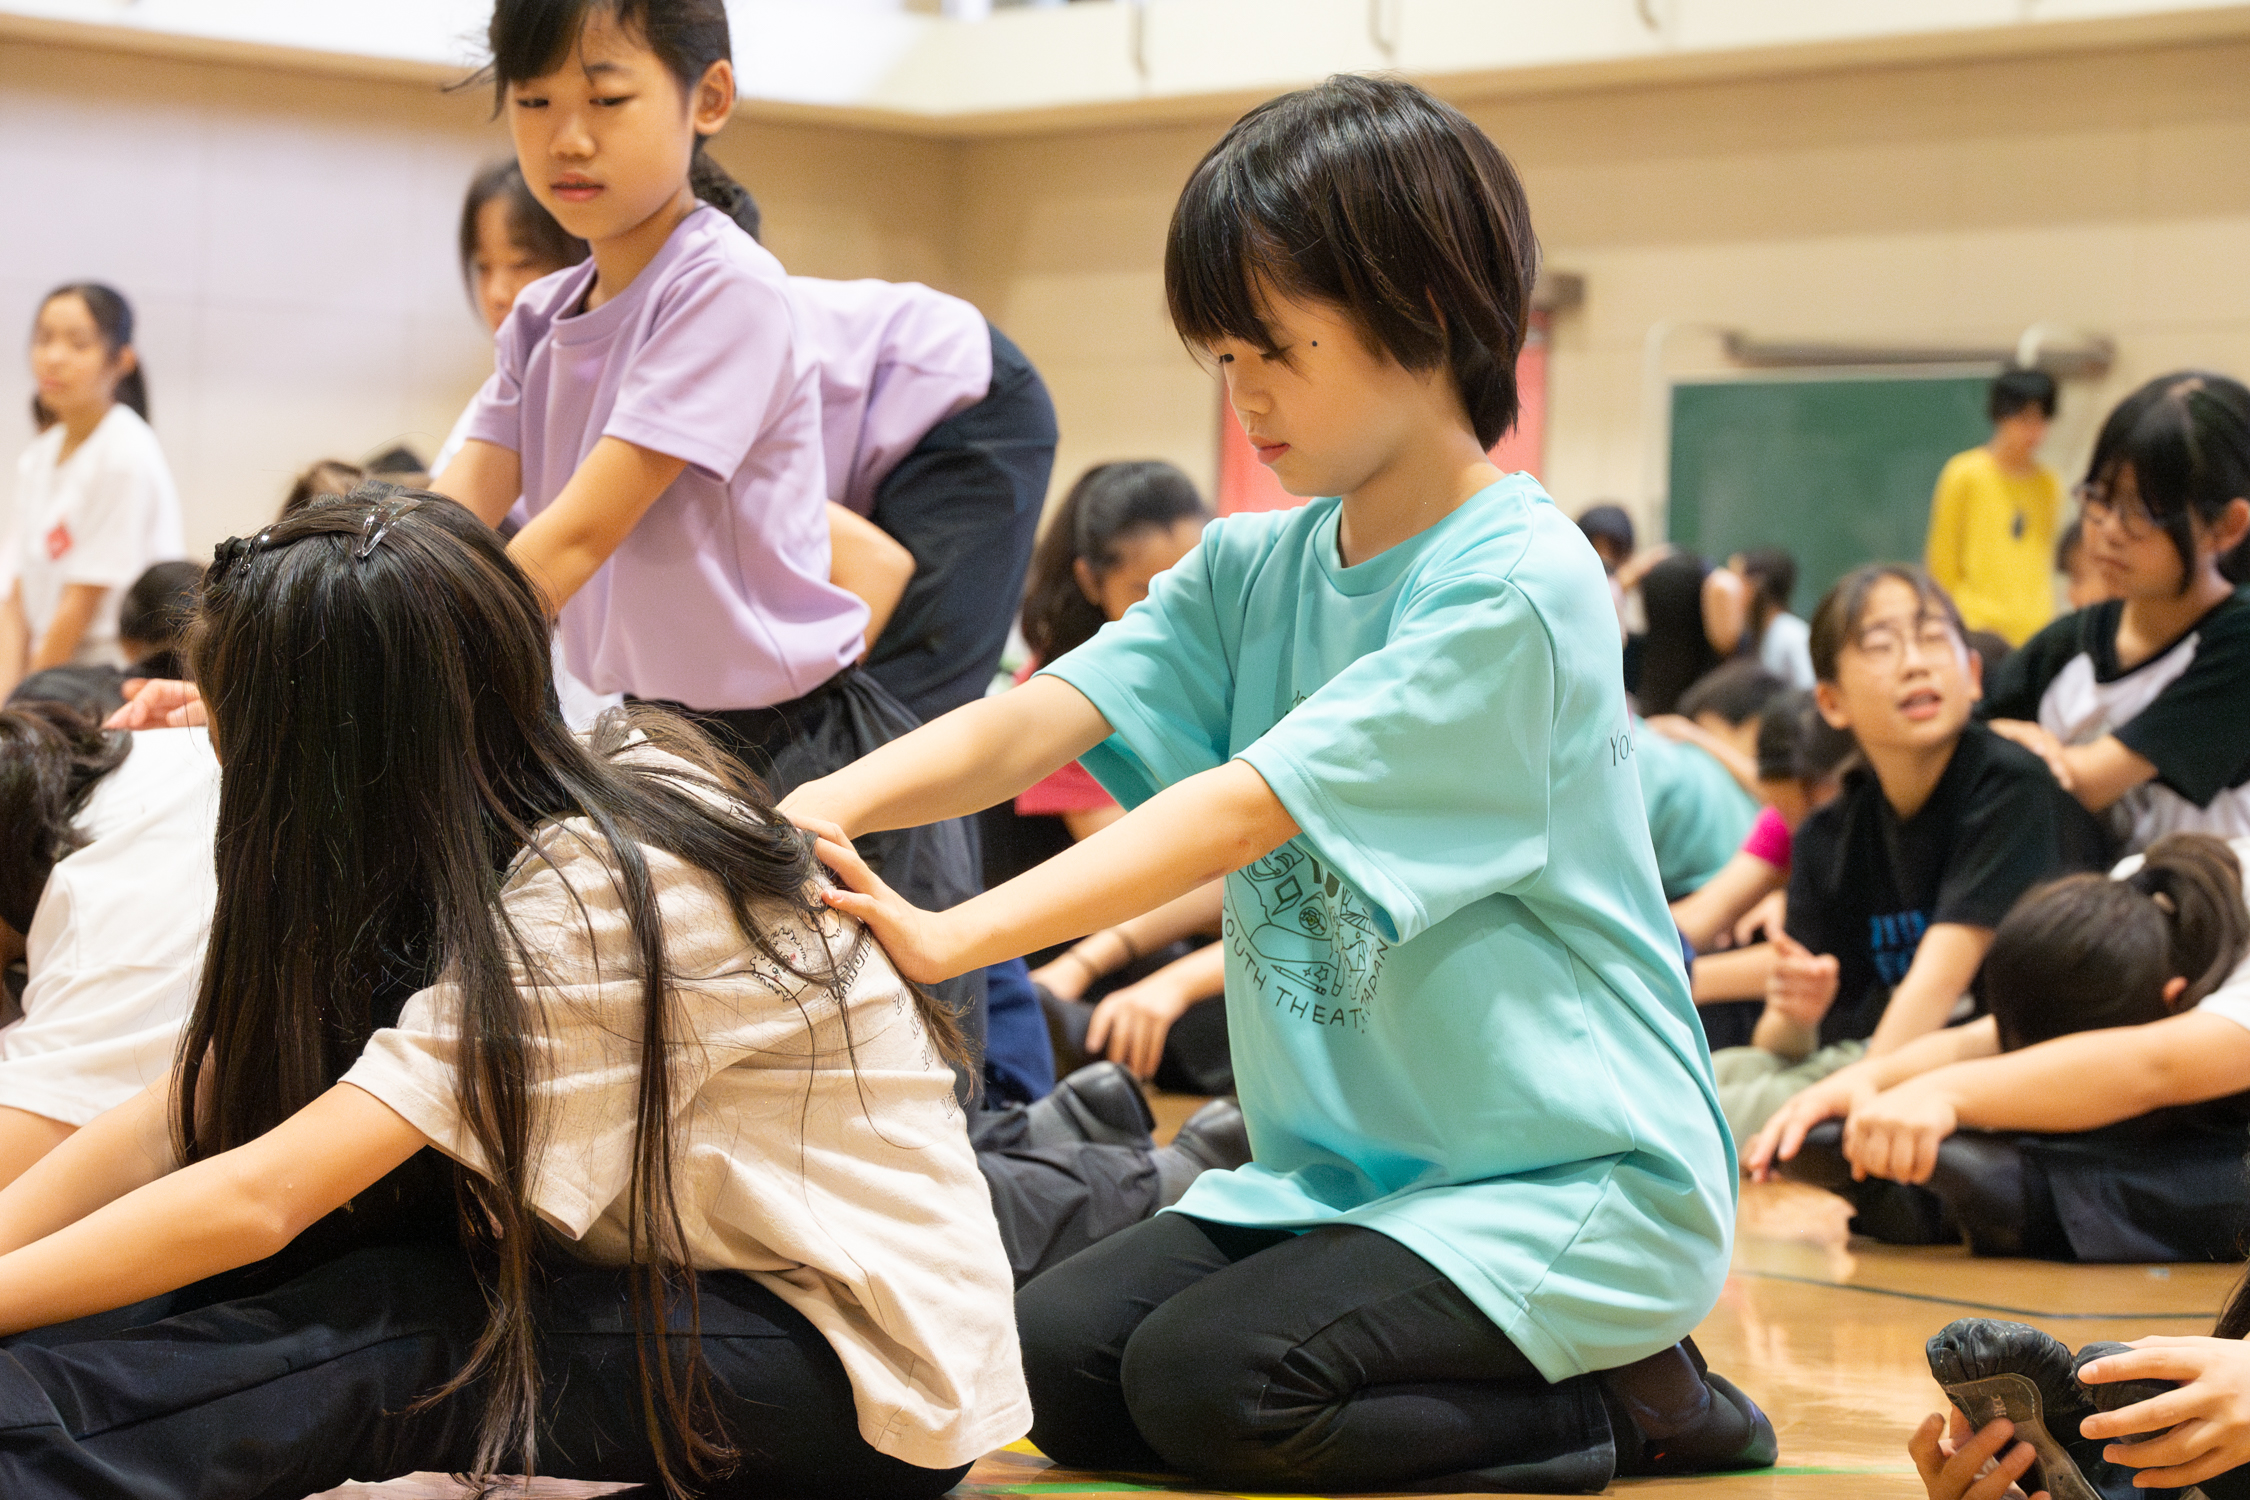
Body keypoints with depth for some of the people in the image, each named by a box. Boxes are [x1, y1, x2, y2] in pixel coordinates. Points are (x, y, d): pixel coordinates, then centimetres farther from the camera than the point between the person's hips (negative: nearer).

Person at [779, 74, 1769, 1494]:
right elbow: (1038, 717, -7)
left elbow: (1248, 806, -27)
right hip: (1346, 1167, 8)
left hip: (1573, 1180, -8)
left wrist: (957, 937, -35)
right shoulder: (1256, 569, 6)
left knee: (1204, 1383, -25)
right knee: (1058, 1359, -8)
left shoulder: (1517, 587, -18)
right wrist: (833, 805, -27)